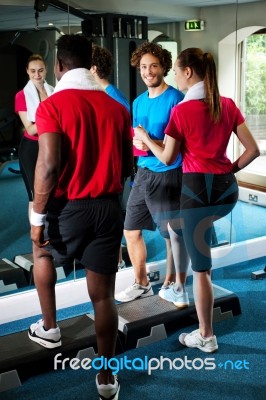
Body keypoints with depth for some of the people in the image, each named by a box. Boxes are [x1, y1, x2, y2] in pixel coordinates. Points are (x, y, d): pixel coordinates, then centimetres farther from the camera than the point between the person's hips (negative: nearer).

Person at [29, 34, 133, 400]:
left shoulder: (53, 105, -10)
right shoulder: (117, 107, 4)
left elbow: (49, 166, -18)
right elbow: (127, 166, 10)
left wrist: (38, 216, -9)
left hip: (69, 208, -3)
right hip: (109, 208, 3)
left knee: (42, 251, 30)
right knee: (103, 294, 10)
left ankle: (49, 327, 37)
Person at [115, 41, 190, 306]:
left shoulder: (176, 99, -10)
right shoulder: (139, 102, 12)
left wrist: (154, 144, -25)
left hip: (168, 175, -7)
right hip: (143, 173, 7)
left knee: (173, 235, 3)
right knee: (131, 231, 12)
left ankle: (172, 285, 23)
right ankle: (141, 284, 29)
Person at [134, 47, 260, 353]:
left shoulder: (182, 110, -10)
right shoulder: (227, 105, 5)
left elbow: (167, 158, -1)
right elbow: (253, 149, 5)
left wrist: (145, 137, 14)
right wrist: (229, 170, 16)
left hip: (197, 187, -6)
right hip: (227, 189, 6)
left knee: (201, 268, 5)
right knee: (177, 220, 33)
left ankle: (206, 337, 19)